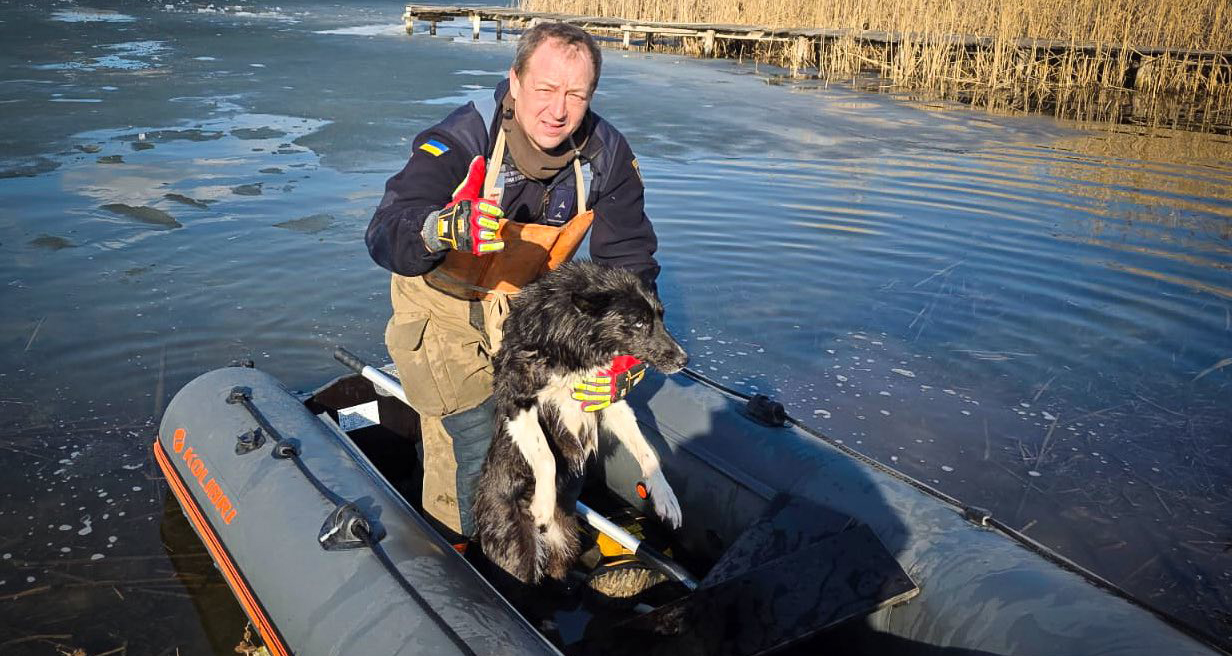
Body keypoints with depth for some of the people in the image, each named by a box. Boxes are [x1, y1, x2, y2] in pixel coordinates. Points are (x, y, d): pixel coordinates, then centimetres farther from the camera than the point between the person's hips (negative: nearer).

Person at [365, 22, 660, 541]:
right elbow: (385, 234, -37)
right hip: (444, 304, -4)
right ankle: (453, 543, 22)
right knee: (473, 444, -8)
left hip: (526, 301, 4)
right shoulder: (461, 139, -27)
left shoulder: (606, 154, -15)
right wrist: (443, 228, -61)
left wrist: (623, 354, -29)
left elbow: (628, 260, -13)